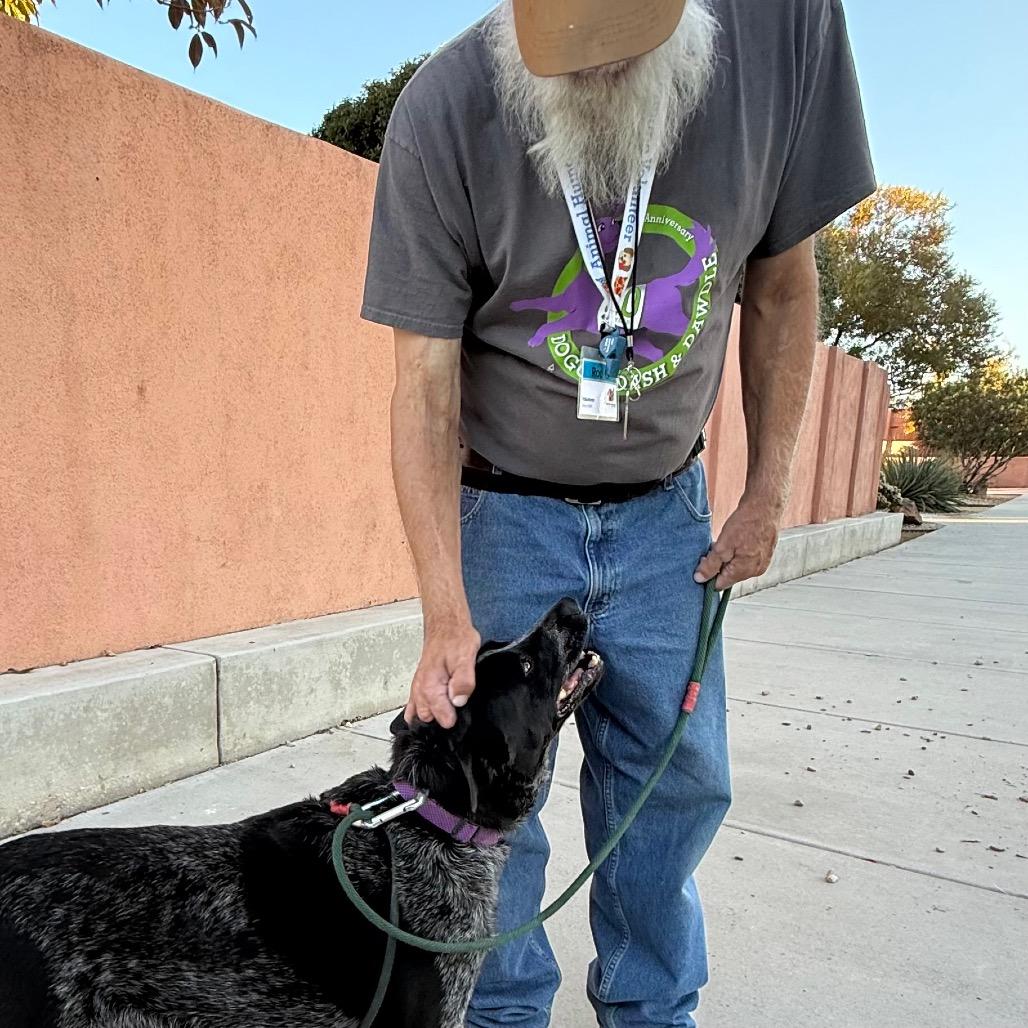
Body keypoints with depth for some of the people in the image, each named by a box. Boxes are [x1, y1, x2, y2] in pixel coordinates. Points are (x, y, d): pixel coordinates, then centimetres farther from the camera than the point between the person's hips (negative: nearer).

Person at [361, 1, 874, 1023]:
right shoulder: (443, 113, -16)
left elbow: (780, 287, 1)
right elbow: (424, 385, -17)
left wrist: (767, 489, 1)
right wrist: (446, 616, -24)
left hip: (662, 507, 3)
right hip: (501, 506, -2)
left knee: (679, 776, 10)